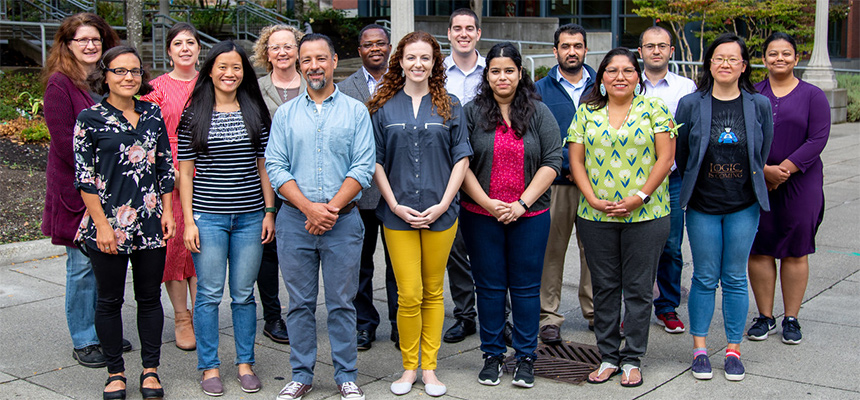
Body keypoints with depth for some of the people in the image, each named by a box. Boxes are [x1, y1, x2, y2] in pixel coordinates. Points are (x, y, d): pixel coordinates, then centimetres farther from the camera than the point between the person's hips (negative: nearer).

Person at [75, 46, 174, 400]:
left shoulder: (153, 114, 7)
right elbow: (84, 177, -6)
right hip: (108, 223, -3)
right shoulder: (90, 118, -4)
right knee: (110, 300, 7)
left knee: (150, 297, 9)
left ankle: (151, 370, 21)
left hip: (150, 223, 3)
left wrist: (167, 211, 5)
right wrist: (101, 224, -10)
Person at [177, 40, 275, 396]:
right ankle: (209, 367, 17)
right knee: (209, 294, 4)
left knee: (244, 294, 8)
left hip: (250, 217, 2)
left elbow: (264, 166, 8)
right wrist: (188, 220, -4)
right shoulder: (194, 116, 1)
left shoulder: (255, 113, 6)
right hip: (207, 216, -1)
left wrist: (269, 212, 3)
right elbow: (185, 172, 1)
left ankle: (245, 363, 21)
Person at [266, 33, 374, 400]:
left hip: (343, 221, -1)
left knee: (342, 303, 5)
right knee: (300, 303, 8)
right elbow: (275, 167, 0)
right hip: (295, 220, 1)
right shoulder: (285, 114, 8)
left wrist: (331, 208, -13)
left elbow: (363, 168, -3)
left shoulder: (355, 111, 4)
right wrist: (310, 208, -12)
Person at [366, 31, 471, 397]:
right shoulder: (383, 107, 5)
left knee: (433, 292, 8)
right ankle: (409, 367, 14)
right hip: (398, 213, -1)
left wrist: (443, 204, -6)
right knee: (409, 295, -2)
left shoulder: (449, 106, 6)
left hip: (440, 212, 1)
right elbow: (376, 161, 5)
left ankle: (429, 367, 18)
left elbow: (461, 158, 4)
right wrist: (395, 205, -6)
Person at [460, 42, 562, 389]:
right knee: (489, 285, 7)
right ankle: (492, 354, 20)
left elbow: (552, 162, -2)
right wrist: (487, 203, -12)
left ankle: (526, 357, 17)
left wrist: (523, 203, -11)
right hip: (481, 215, 0)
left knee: (526, 286, 5)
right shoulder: (471, 113, 3)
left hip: (530, 216, 0)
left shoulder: (539, 112, 4)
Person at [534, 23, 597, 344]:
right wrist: (569, 165, -11)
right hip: (555, 182, -2)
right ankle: (549, 316, 7)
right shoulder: (541, 89, 5)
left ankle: (595, 311, 19)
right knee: (551, 250, 0)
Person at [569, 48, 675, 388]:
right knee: (604, 287, 8)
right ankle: (608, 356, 20)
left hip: (645, 216, -2)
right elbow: (576, 160, 5)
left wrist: (639, 197, -13)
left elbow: (665, 157, -4)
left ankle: (632, 359, 15)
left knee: (638, 289, 3)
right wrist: (592, 199, -8)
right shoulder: (586, 112, 8)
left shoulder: (654, 108, 2)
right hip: (595, 216, 2)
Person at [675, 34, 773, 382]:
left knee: (735, 279, 6)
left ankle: (733, 349, 17)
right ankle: (699, 348, 15)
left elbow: (762, 155, 11)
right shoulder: (691, 104, -2)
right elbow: (680, 155, 6)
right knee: (705, 278, 5)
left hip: (744, 206, 1)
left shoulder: (759, 105, 1)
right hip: (702, 207, -1)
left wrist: (748, 187, 13)